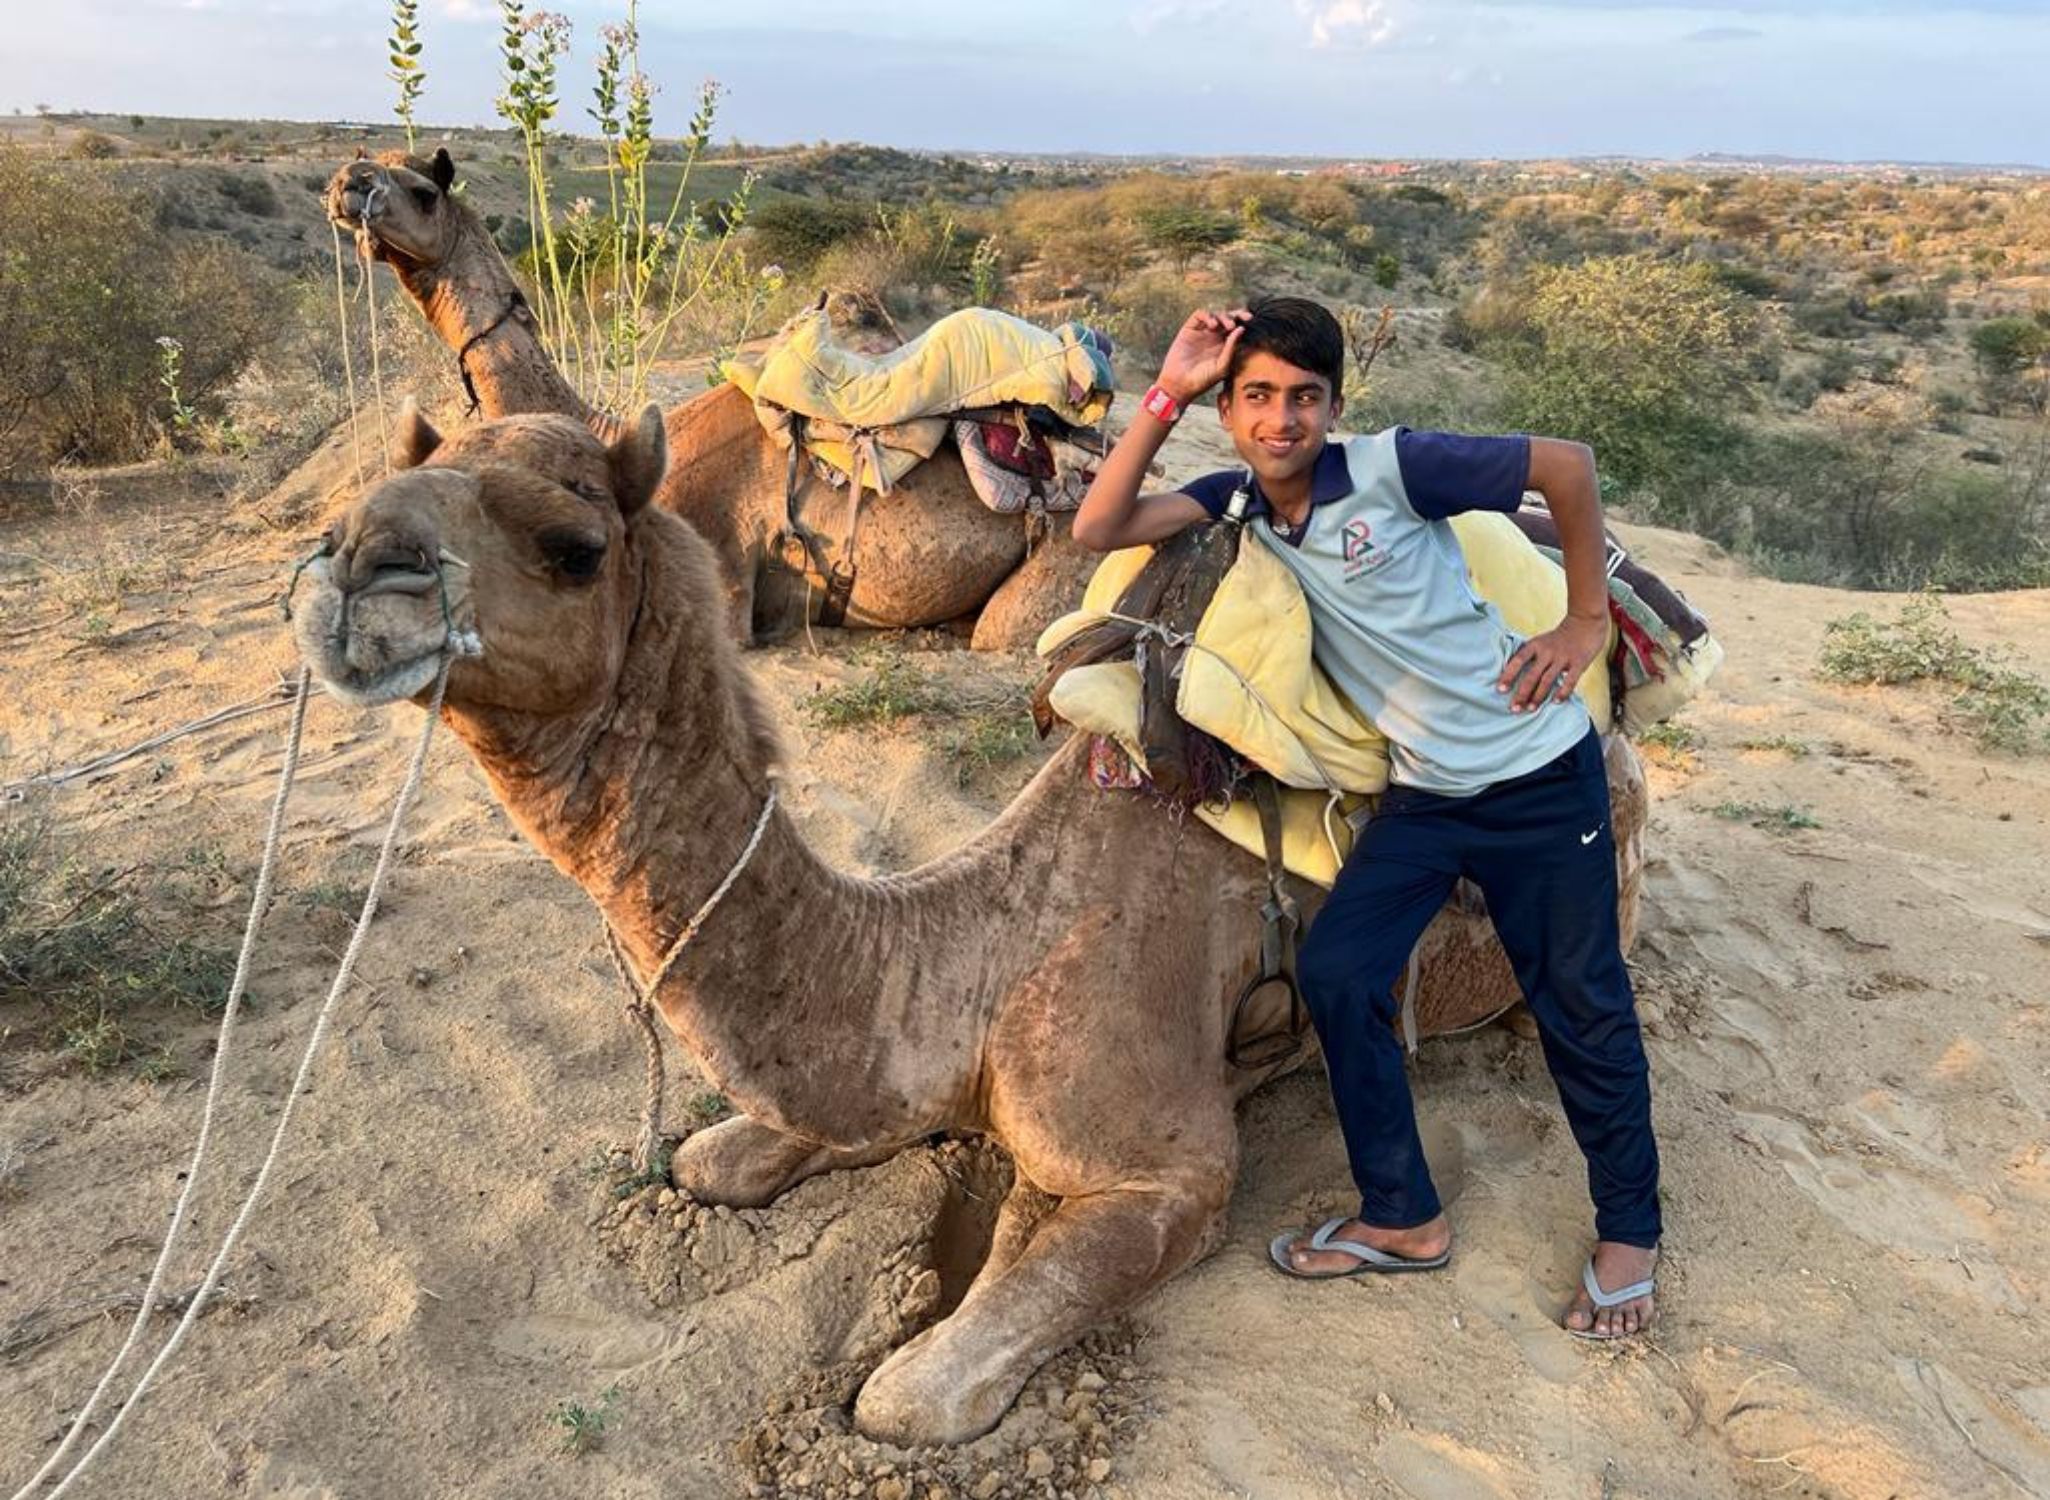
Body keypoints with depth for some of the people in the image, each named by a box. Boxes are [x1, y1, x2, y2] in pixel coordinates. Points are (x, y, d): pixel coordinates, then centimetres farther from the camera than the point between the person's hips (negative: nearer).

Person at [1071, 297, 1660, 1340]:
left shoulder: (1392, 467, -15)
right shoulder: (1238, 503, 1)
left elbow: (1568, 465, -9)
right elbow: (1097, 530, -9)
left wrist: (1586, 623, -7)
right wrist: (1168, 393, -13)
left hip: (1542, 775, -4)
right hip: (1421, 793, 5)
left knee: (1582, 1006, 6)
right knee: (1337, 969, -8)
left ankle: (1628, 1231, 28)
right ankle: (1403, 1219, 11)